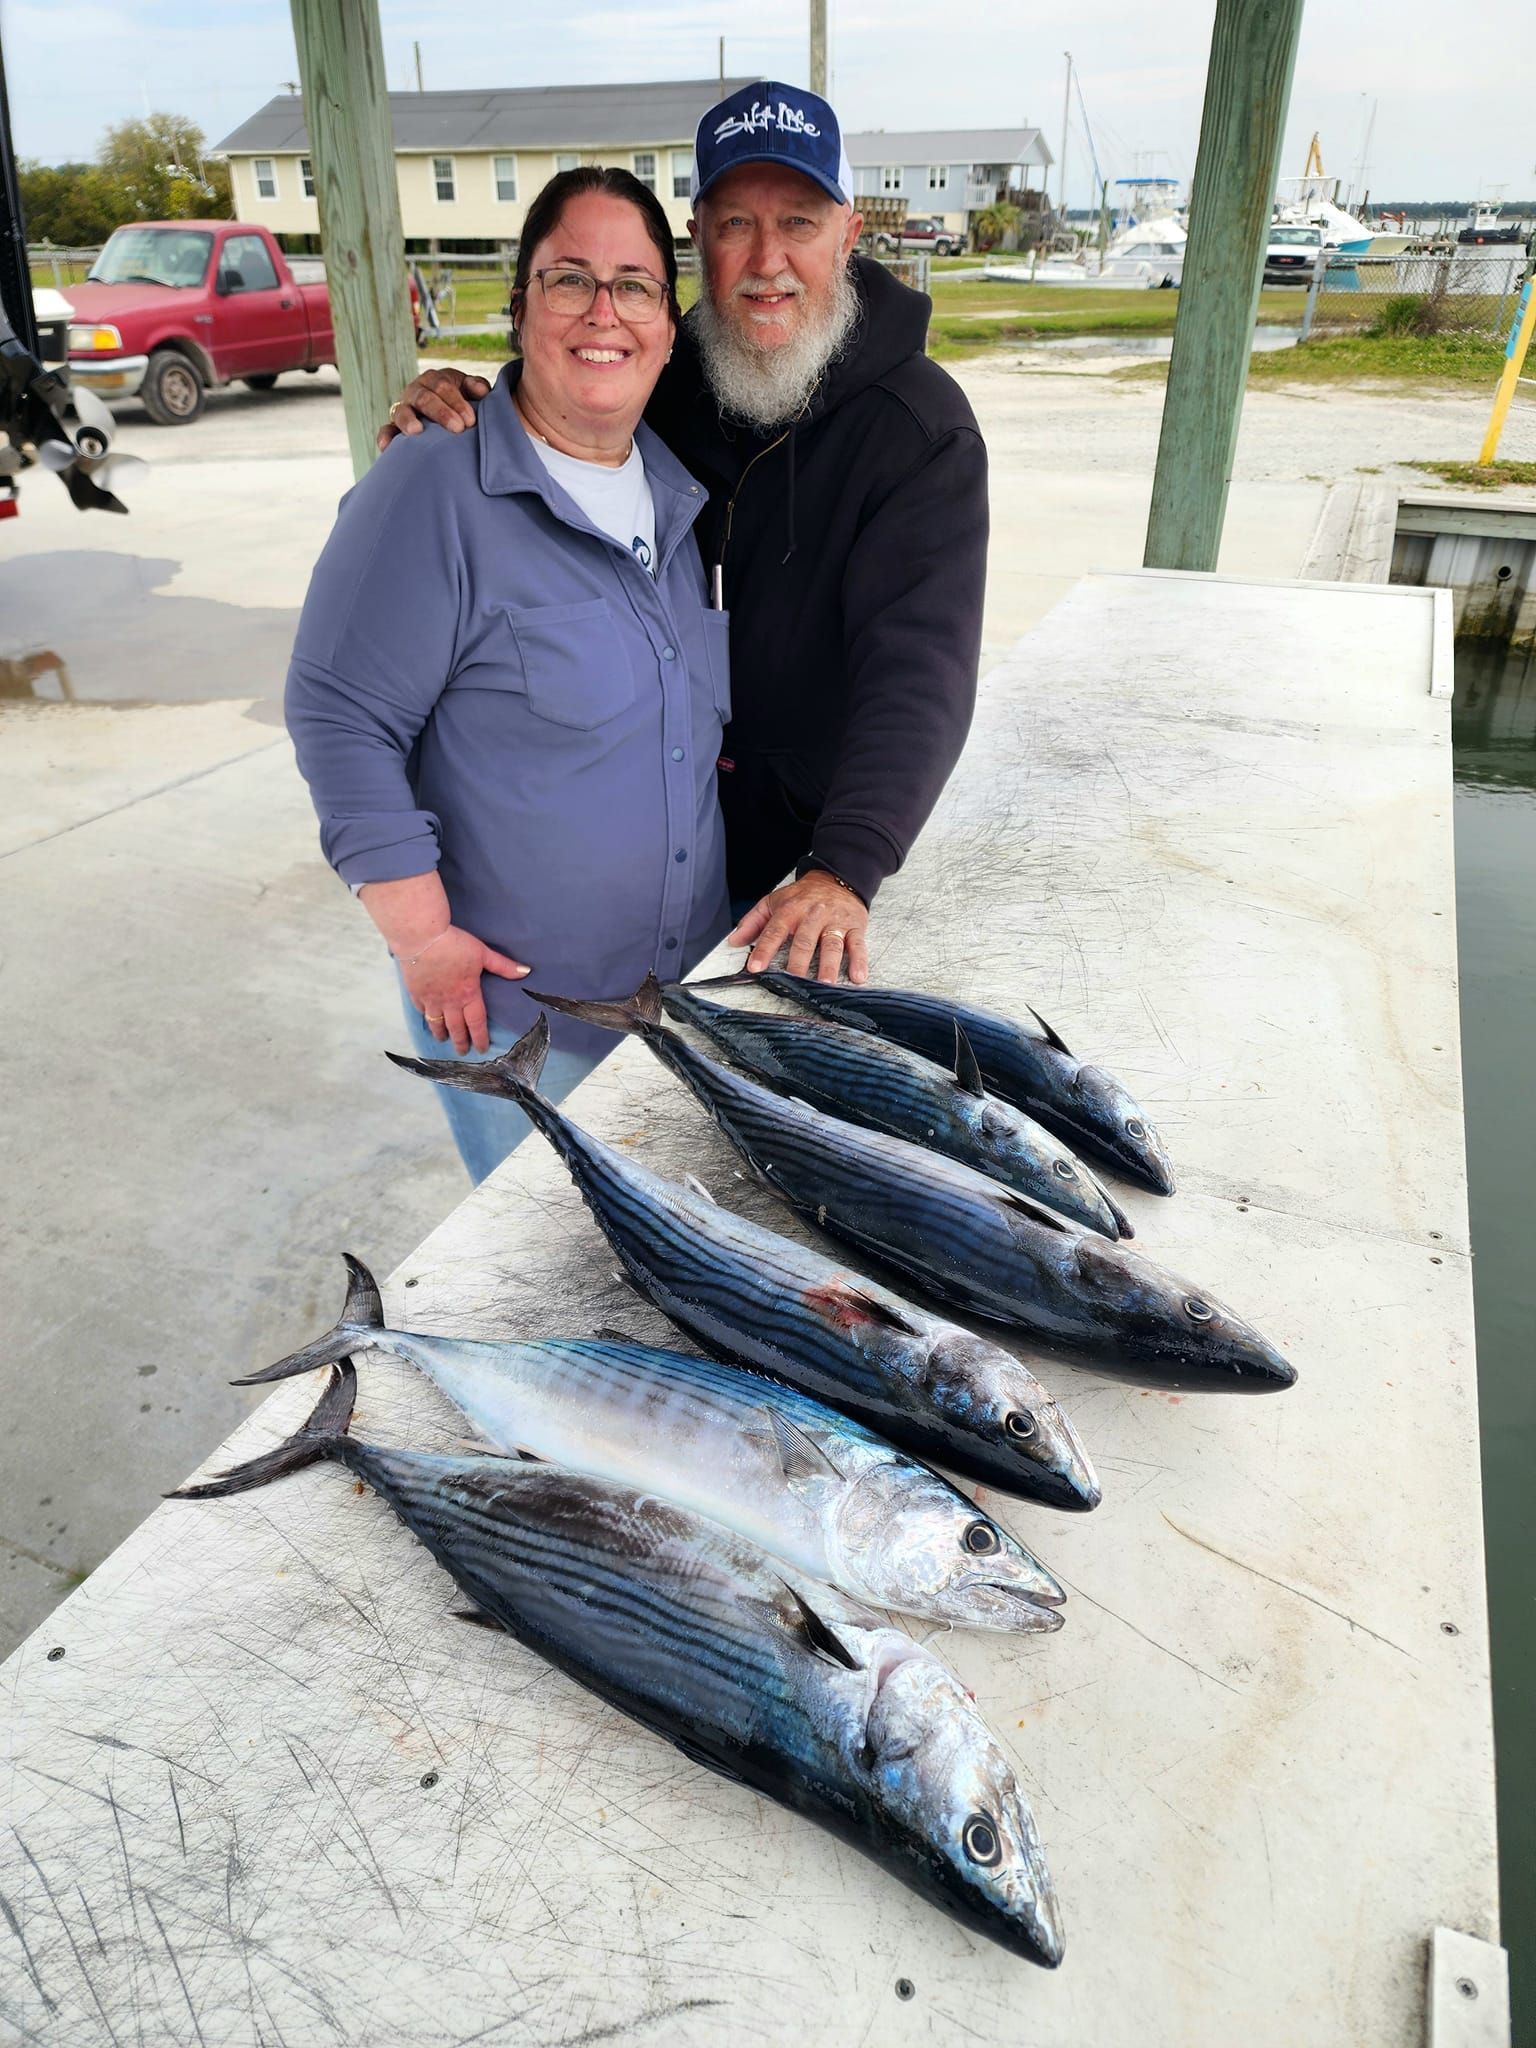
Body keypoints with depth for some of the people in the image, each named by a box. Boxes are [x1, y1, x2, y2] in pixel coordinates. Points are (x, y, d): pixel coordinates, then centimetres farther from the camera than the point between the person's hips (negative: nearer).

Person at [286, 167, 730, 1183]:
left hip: (690, 970, 6)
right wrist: (422, 936, -17)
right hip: (509, 996, -6)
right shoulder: (436, 486, -17)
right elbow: (340, 717, -16)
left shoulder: (675, 488, 6)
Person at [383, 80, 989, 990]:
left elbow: (918, 669, -28)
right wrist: (446, 432, -14)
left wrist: (844, 871, -42)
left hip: (817, 850, -4)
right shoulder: (658, 381, -3)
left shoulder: (922, 426, -18)